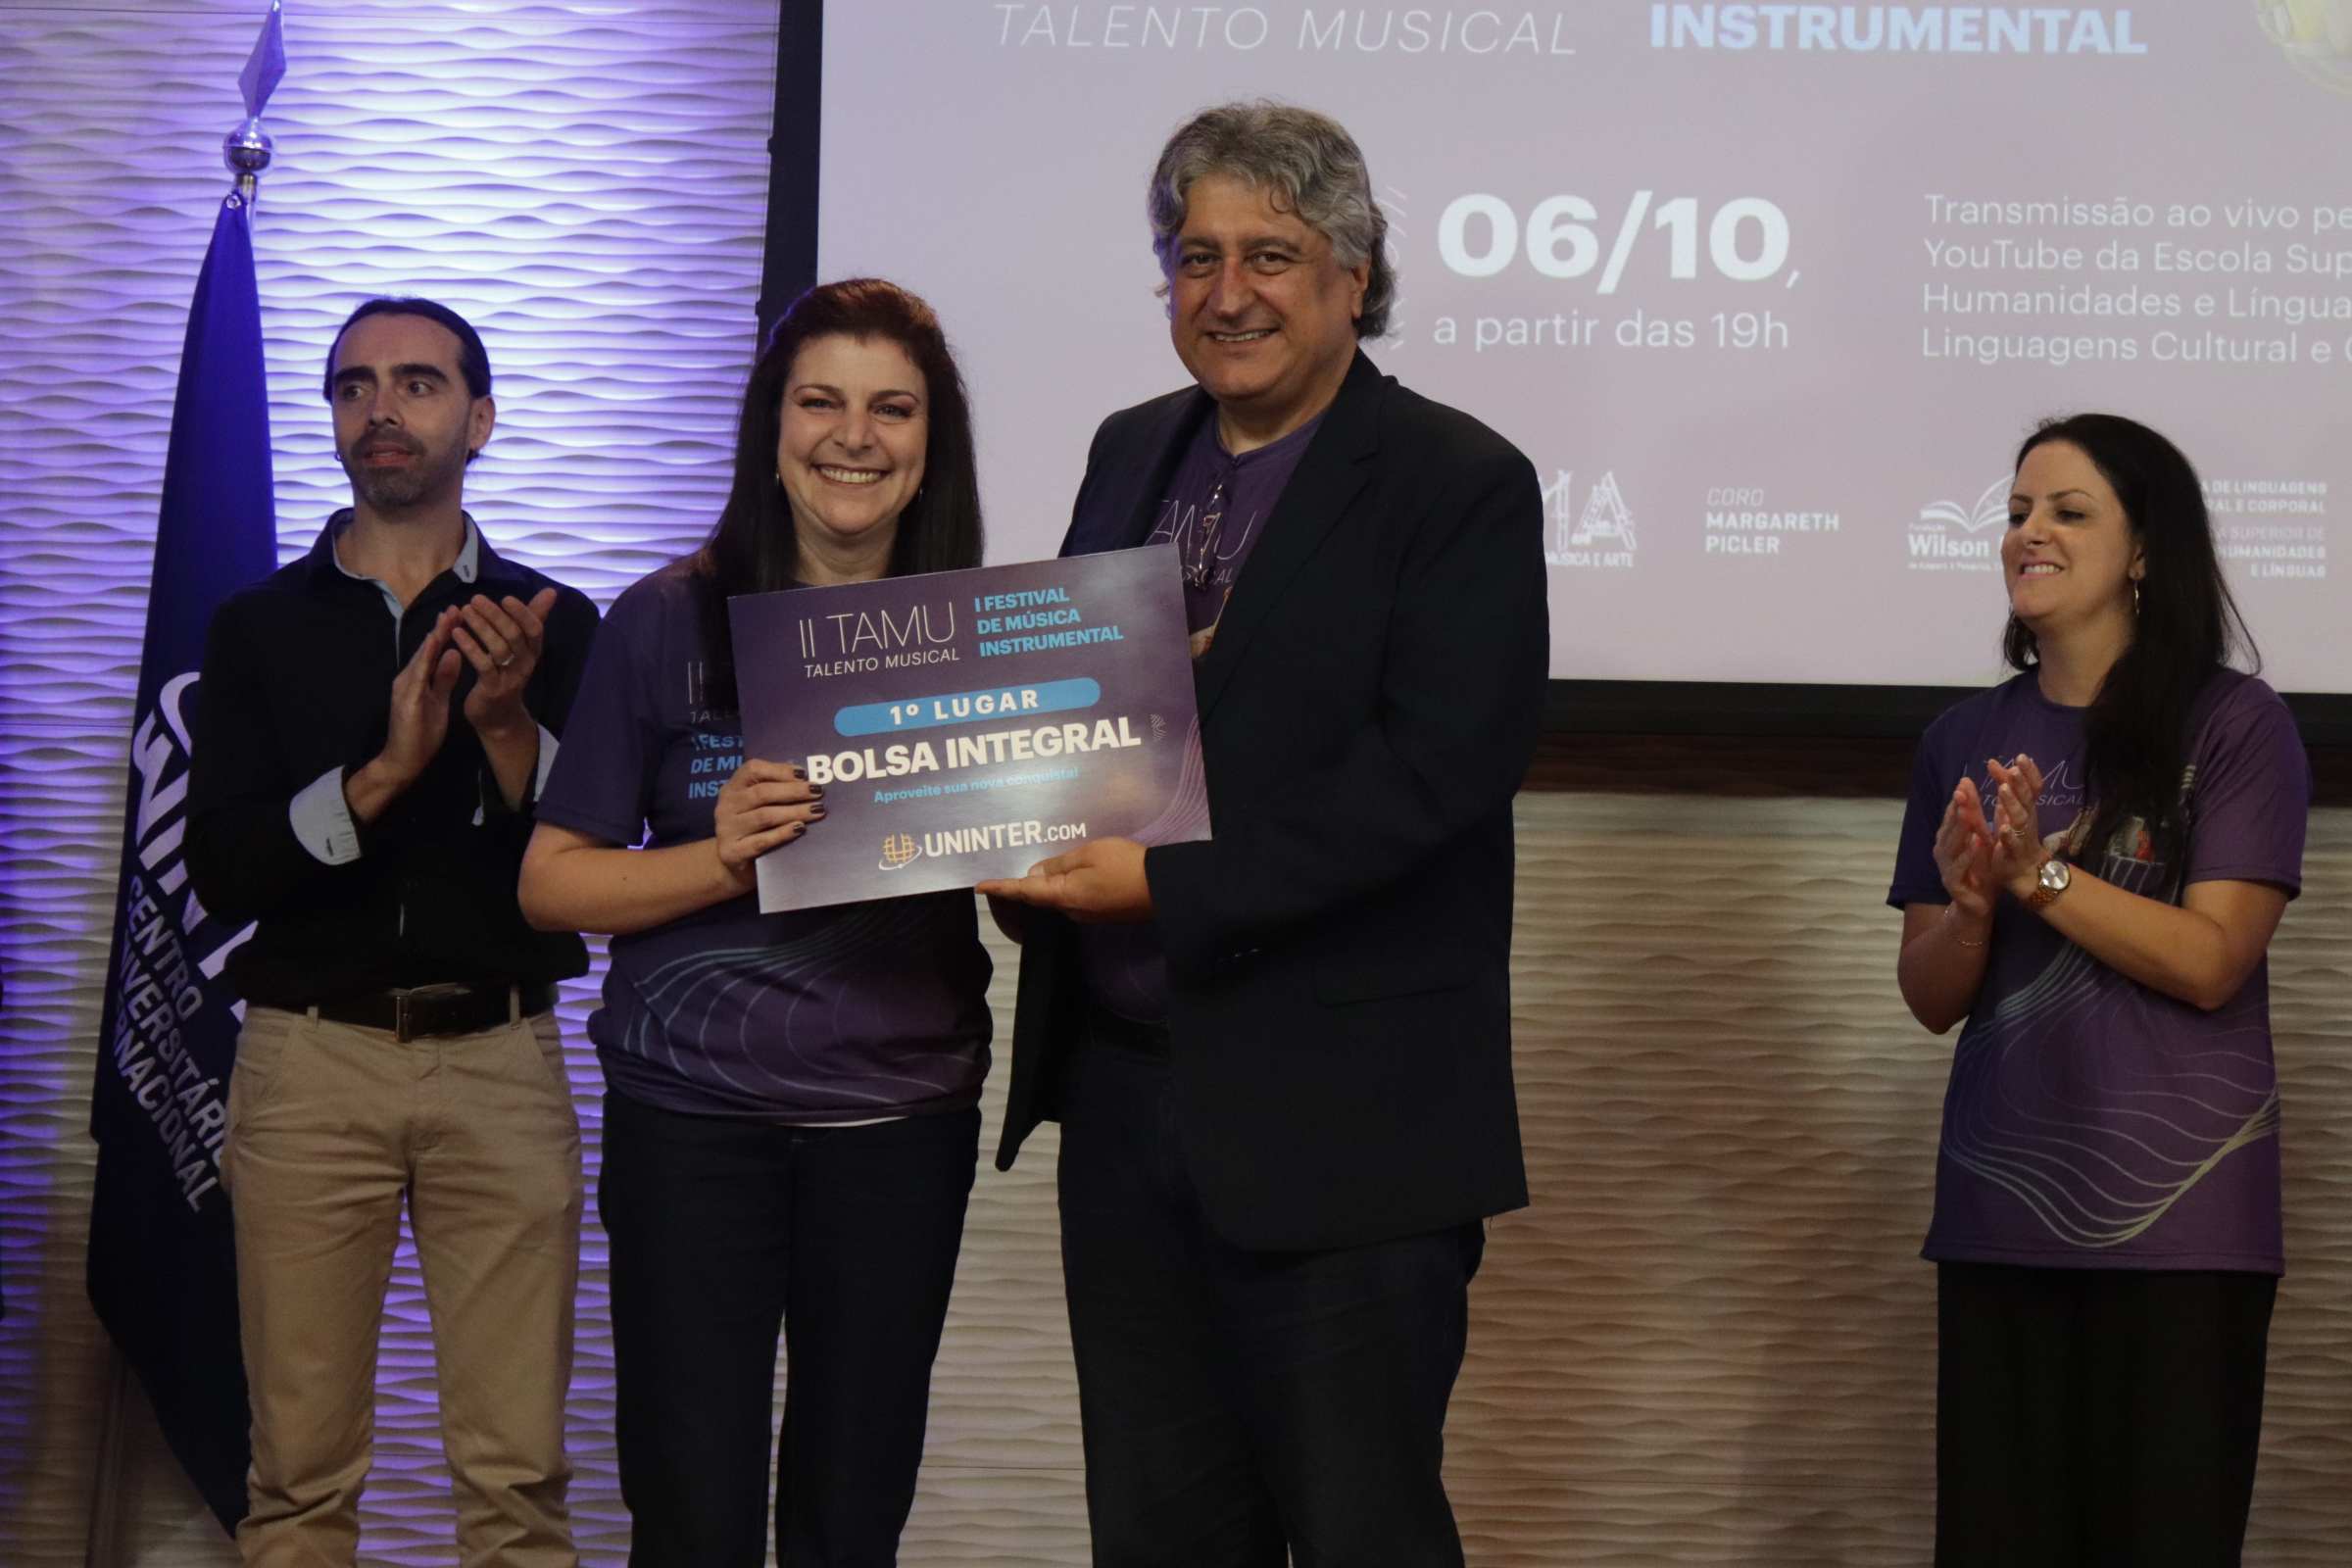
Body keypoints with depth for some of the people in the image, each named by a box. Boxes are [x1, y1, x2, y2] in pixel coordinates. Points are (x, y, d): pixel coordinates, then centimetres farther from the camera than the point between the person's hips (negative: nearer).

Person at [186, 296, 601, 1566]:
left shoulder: (552, 625, 9)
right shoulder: (260, 626, 10)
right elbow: (220, 869, -2)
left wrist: (510, 727, -15)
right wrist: (384, 774, -15)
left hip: (499, 1057, 0)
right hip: (310, 1055, 0)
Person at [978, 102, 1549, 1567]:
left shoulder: (1463, 484, -8)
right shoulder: (1130, 455, 13)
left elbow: (1435, 770, -18)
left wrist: (1171, 886, -22)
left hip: (1338, 1119, -6)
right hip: (1122, 1087, 6)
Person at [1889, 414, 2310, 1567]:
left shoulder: (2236, 726, -3)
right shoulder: (1965, 743, 9)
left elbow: (2208, 963, -11)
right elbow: (1930, 997, 8)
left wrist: (2040, 873, -19)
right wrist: (1974, 904, -12)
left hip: (2178, 1217, -4)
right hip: (1999, 1210, 4)